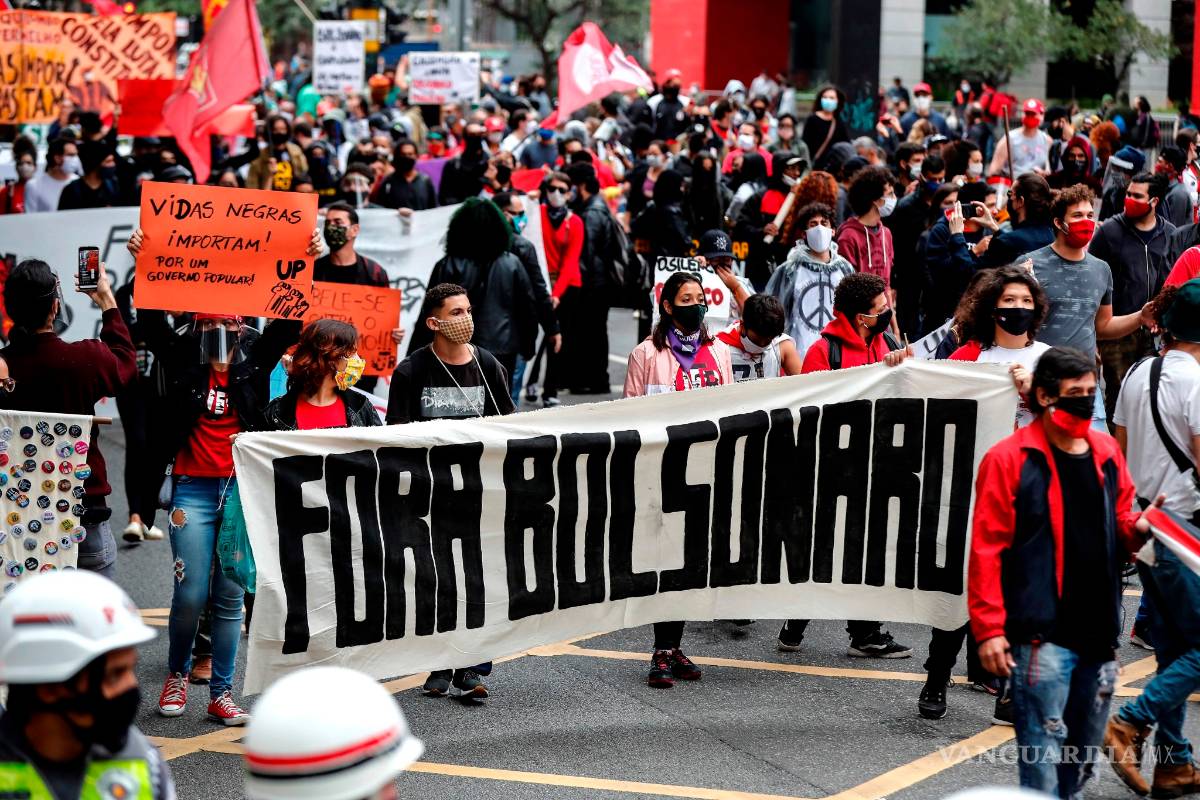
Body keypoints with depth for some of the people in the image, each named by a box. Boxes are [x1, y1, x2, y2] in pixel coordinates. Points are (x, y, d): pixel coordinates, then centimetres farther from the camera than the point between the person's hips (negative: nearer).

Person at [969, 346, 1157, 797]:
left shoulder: (1107, 452, 12)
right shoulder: (1010, 458, -7)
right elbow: (987, 548, -9)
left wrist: (1135, 529, -2)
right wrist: (989, 628, -14)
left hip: (1098, 634, 6)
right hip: (1042, 637, -6)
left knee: (1082, 760, 14)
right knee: (1043, 758, -6)